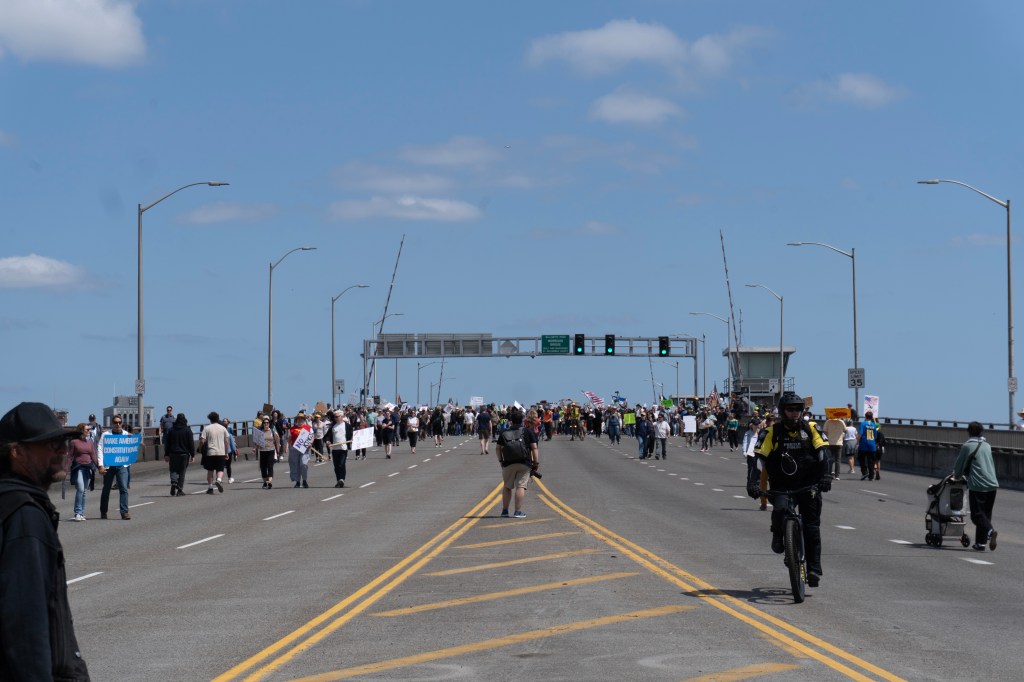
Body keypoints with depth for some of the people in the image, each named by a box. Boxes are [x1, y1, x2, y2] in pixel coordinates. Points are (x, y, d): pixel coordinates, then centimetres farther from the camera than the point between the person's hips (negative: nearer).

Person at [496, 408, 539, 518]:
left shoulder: (504, 432, 7)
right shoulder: (528, 431, 0)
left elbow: (498, 448, 9)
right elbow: (534, 448, -4)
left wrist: (501, 460, 20)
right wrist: (536, 462, 0)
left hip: (508, 464, 2)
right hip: (524, 463, -2)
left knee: (507, 487, 14)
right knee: (521, 486, -3)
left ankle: (504, 510, 17)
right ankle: (518, 511, -8)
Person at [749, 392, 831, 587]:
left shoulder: (809, 429, 4)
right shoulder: (773, 432, 1)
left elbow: (822, 452, -4)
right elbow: (760, 457, -5)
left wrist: (825, 475, -20)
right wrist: (752, 483, -18)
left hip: (807, 485, 1)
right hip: (782, 487, -1)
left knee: (812, 526, -3)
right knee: (780, 509, -30)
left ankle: (814, 569, 2)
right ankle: (778, 538, 0)